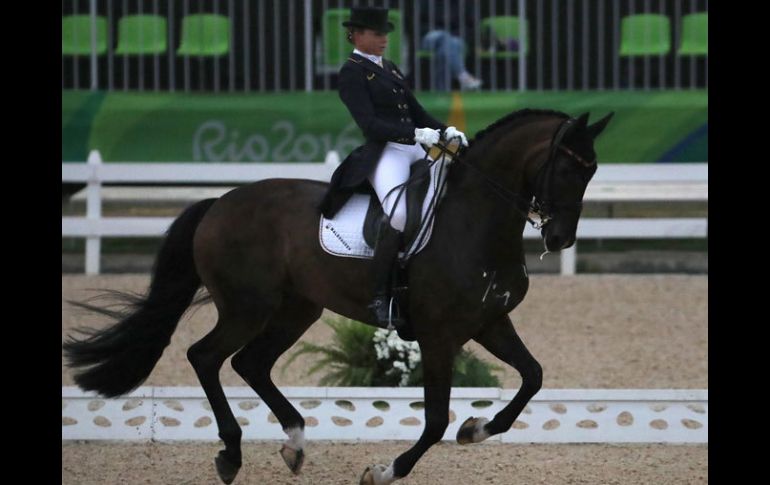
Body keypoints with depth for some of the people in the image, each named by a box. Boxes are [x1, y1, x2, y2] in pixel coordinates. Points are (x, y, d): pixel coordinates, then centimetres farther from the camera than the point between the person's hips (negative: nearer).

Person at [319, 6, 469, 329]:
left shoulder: (390, 70, 21)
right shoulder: (352, 73, -4)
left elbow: (417, 113, 21)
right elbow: (369, 124, -15)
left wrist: (446, 131, 2)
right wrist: (416, 134, -25)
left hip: (415, 149, 9)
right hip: (384, 154, -9)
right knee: (400, 212, -34)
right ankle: (380, 298, -27)